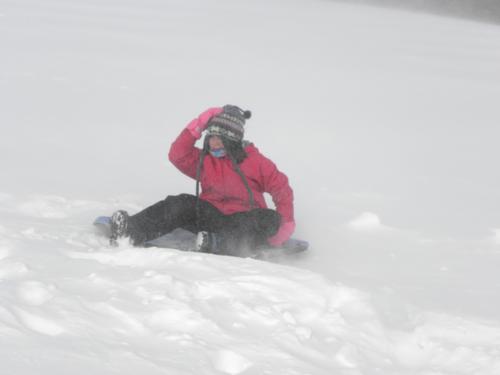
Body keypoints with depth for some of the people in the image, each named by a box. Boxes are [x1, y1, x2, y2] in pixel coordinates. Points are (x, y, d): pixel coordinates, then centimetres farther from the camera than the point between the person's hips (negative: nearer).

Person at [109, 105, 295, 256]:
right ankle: (129, 232, -41)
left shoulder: (255, 162, 0)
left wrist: (286, 223, -10)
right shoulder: (205, 160, 11)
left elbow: (282, 188, 1)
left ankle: (218, 244, -60)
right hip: (211, 215, 3)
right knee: (182, 204, -23)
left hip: (243, 221, -3)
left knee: (270, 219, -34)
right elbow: (177, 155, -2)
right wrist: (197, 128, -10)